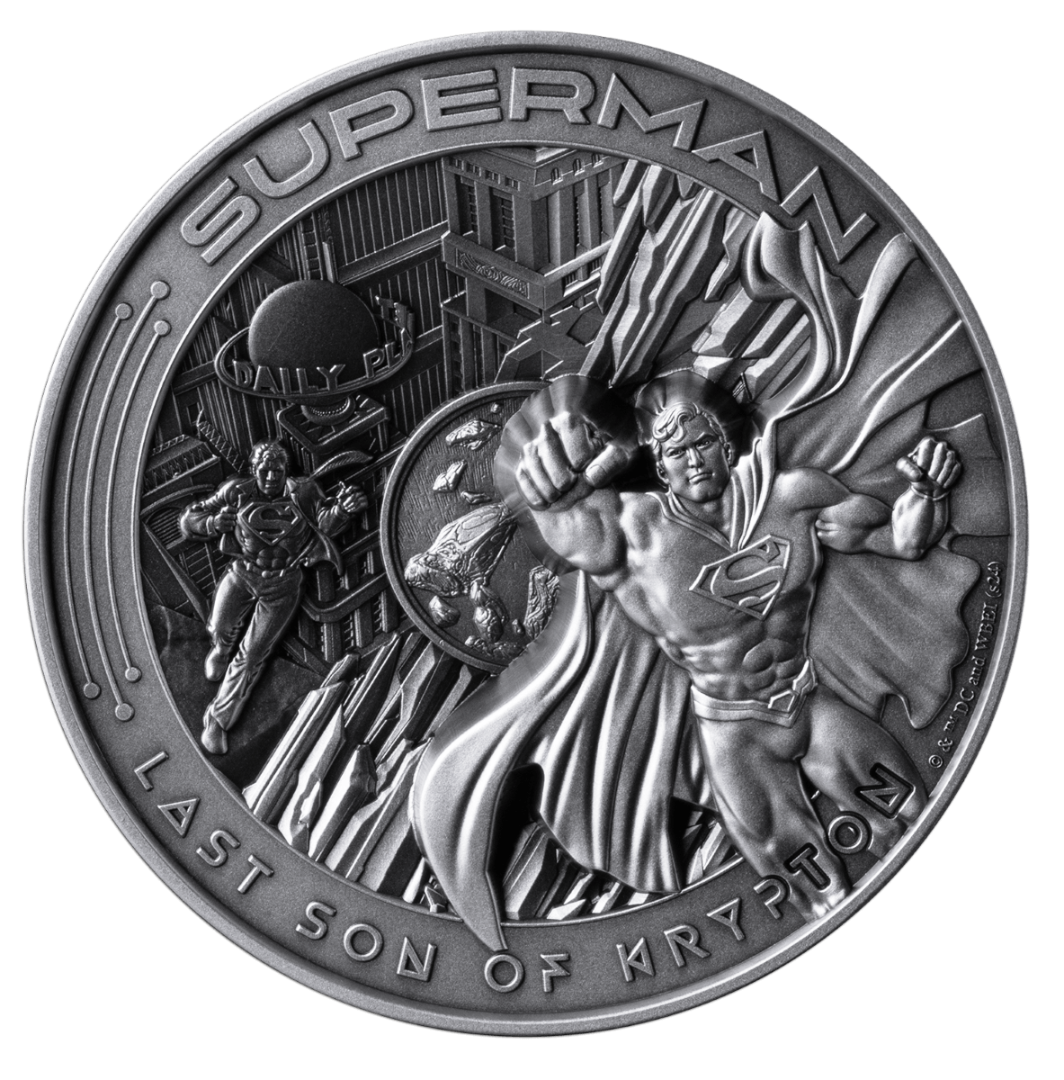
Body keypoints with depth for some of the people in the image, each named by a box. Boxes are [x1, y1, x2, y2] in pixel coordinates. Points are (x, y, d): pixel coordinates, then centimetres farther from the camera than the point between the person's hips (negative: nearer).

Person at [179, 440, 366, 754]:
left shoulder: (301, 492, -8)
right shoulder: (237, 492, -4)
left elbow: (325, 521, -24)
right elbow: (188, 519, 2)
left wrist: (341, 509, -48)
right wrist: (213, 523, -21)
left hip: (281, 586, -2)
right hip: (242, 574, 2)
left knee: (251, 656, 0)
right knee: (221, 628, -12)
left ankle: (218, 719, 15)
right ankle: (221, 649, 29)